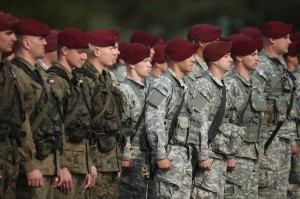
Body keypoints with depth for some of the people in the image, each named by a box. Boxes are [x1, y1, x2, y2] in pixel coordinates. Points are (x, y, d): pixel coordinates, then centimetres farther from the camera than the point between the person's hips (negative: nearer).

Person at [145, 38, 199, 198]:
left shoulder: (183, 87, 18)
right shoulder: (163, 85, -11)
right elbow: (153, 122, -18)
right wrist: (161, 156, -21)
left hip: (185, 154, 9)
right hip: (169, 156, -9)